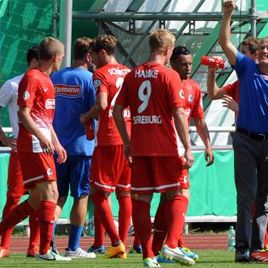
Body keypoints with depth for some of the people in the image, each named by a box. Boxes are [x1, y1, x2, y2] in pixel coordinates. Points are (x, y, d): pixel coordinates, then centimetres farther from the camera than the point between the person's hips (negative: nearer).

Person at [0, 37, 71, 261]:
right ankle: (45, 250, -14)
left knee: (37, 199, 9)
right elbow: (24, 114, -16)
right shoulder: (32, 78, -10)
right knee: (49, 193, -13)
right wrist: (42, 138, -25)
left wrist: (56, 143, 25)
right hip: (33, 144, -10)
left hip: (43, 145, 10)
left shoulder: (46, 80, 21)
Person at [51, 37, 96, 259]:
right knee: (81, 197, 4)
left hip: (57, 146, 5)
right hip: (81, 146, -5)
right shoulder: (89, 79, -10)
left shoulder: (55, 77, 7)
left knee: (58, 197, 10)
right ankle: (73, 247, 3)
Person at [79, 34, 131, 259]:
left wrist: (86, 117, -4)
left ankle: (116, 243, -11)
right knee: (124, 193, 11)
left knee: (98, 193, -1)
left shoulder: (102, 74, -7)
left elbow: (102, 104, -20)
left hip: (109, 140, -7)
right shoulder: (129, 73, 13)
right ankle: (123, 244, 9)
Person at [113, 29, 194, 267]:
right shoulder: (170, 76, -7)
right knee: (179, 193, 6)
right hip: (165, 147, -4)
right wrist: (188, 149, -8)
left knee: (141, 199, 6)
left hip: (139, 148, 4)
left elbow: (117, 110, 7)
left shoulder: (132, 75, 8)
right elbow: (179, 114, -11)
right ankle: (172, 244, -10)